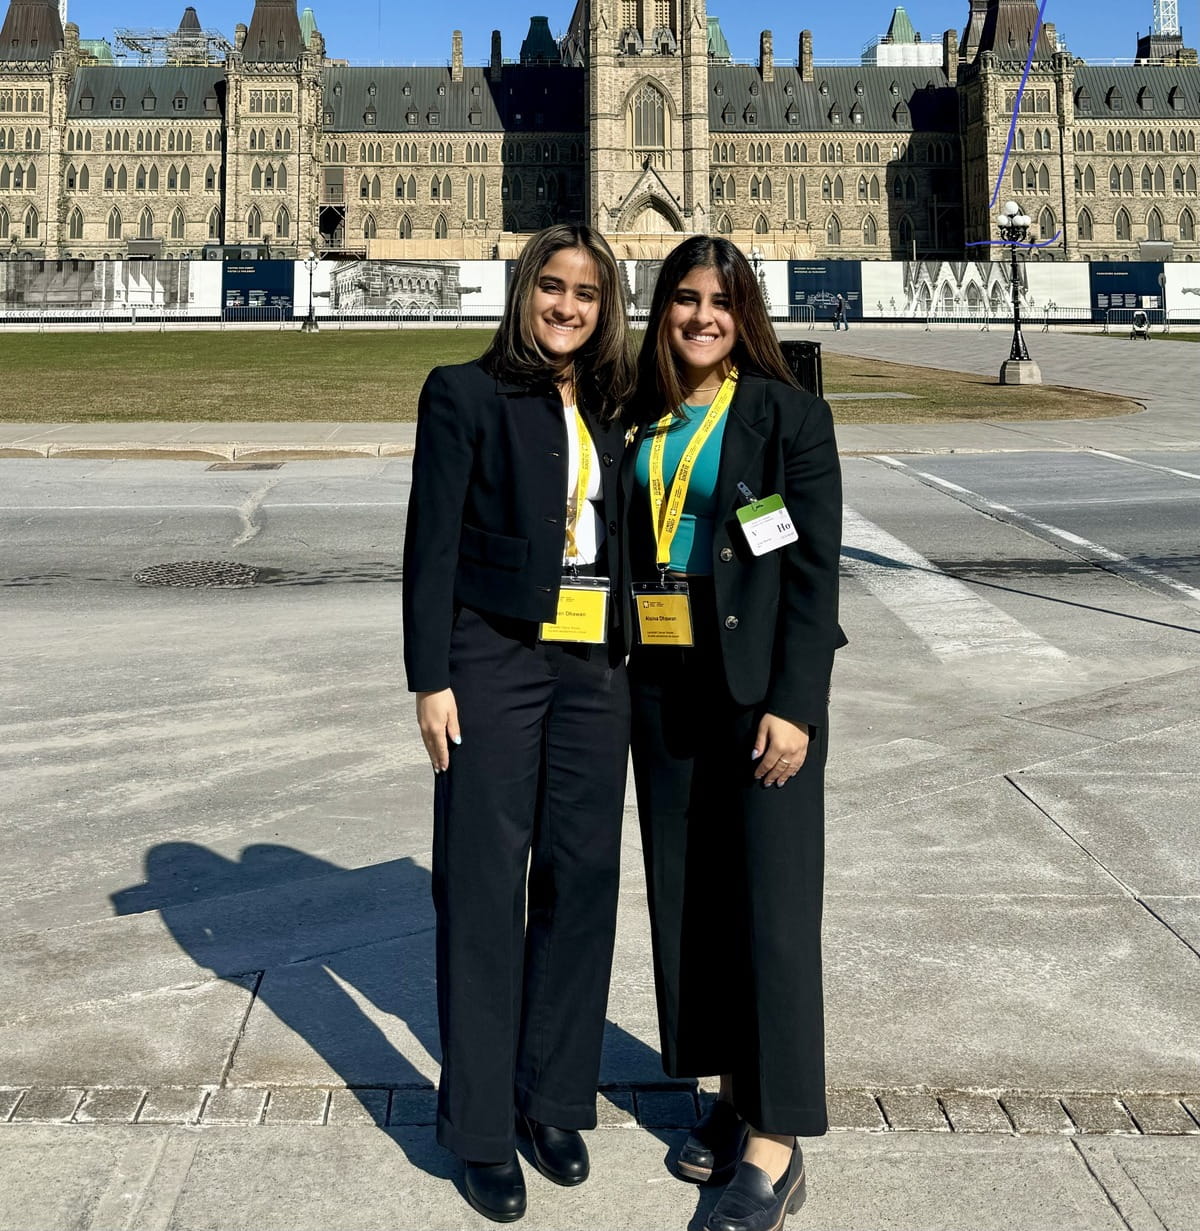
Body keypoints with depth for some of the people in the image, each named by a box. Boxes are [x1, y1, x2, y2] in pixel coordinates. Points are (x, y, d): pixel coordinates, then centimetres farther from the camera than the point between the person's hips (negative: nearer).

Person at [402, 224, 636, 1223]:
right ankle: (482, 1125, 15)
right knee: (485, 886, 2)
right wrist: (430, 678, -10)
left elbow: (621, 542, 15)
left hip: (595, 670, 5)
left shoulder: (612, 413, 12)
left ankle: (556, 1099, 25)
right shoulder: (465, 394, -1)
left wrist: (631, 670, 9)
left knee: (580, 880, 8)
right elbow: (432, 542, -5)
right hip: (495, 662, -4)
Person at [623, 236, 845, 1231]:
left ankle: (776, 1143, 5)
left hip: (763, 683, -5)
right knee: (687, 892, 10)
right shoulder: (640, 422, 10)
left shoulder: (789, 415, -4)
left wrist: (793, 704, -16)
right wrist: (621, 681, 5)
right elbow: (628, 552, 11)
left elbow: (816, 568, -9)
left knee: (771, 899, -3)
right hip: (661, 681, 5)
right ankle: (732, 1094, 26)